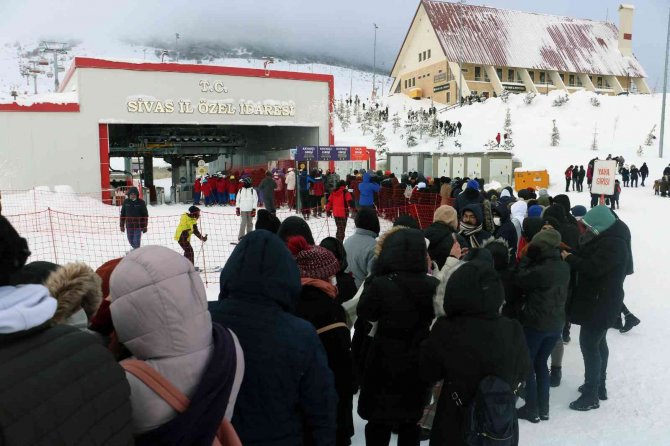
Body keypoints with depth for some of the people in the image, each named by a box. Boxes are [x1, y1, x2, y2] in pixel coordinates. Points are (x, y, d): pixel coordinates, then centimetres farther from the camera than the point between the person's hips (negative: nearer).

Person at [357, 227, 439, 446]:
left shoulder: (380, 284, -22)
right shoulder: (433, 285, -8)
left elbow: (364, 312, -5)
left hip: (385, 363, -4)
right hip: (419, 364, 4)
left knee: (379, 422, 15)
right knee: (410, 423, 22)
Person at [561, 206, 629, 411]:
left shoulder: (612, 244, -22)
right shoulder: (606, 239, 12)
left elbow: (593, 268, -28)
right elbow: (588, 258, 12)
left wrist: (569, 258, -18)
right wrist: (572, 254, -4)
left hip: (600, 303, -11)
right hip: (599, 301, 11)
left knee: (589, 344, -7)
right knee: (598, 343, 19)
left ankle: (591, 395, 1)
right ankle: (598, 385, 33)